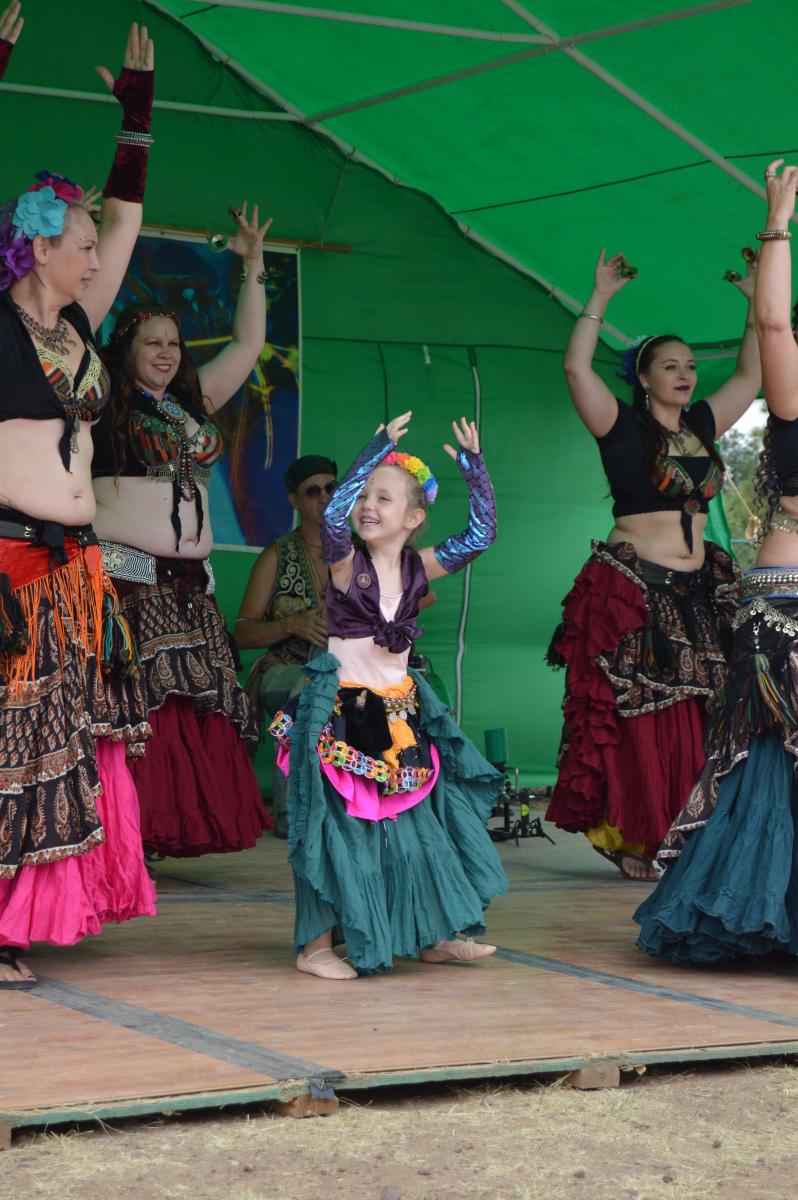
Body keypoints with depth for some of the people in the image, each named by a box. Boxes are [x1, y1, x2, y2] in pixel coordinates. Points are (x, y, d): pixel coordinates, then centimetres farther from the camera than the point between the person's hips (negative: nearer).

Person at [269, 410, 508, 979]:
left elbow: (480, 533, 5)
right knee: (339, 823, -5)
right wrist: (379, 450, -30)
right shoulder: (346, 562, -10)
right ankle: (317, 945, 4)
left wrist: (474, 467, -4)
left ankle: (431, 935, 22)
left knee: (418, 822, 10)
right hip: (343, 709, -5)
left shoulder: (418, 567, 4)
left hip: (401, 711, 6)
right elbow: (333, 515, -31)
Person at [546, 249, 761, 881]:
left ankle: (680, 840, 6)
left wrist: (755, 302, 19)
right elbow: (576, 367, -13)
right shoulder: (623, 427, -1)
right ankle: (630, 838, 1)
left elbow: (751, 375, 22)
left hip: (697, 596, 5)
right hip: (630, 593, -5)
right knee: (635, 722, -6)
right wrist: (600, 299, -10)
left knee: (693, 728, 1)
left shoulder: (702, 426, 14)